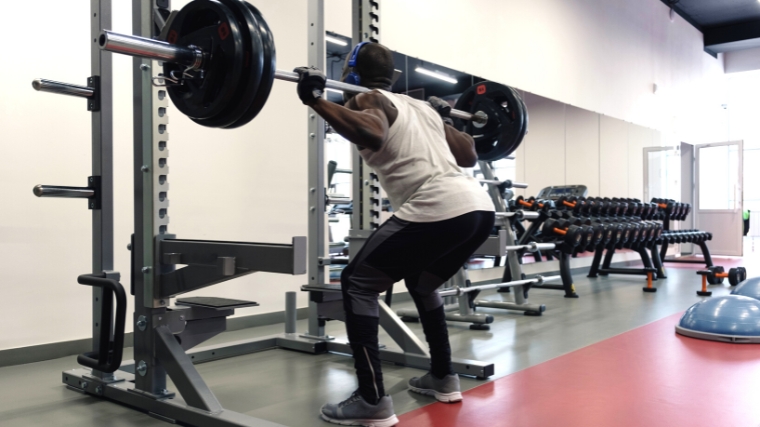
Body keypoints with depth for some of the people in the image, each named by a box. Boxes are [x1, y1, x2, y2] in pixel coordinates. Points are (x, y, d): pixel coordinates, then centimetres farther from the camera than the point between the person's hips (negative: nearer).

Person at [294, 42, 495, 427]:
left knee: (357, 284, 4)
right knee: (421, 284, 32)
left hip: (437, 210, -9)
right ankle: (443, 378, 34)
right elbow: (470, 155, 33)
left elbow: (372, 134, -21)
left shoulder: (367, 100, 5)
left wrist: (316, 100, -14)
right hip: (479, 208, 9)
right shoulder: (421, 107, 27)